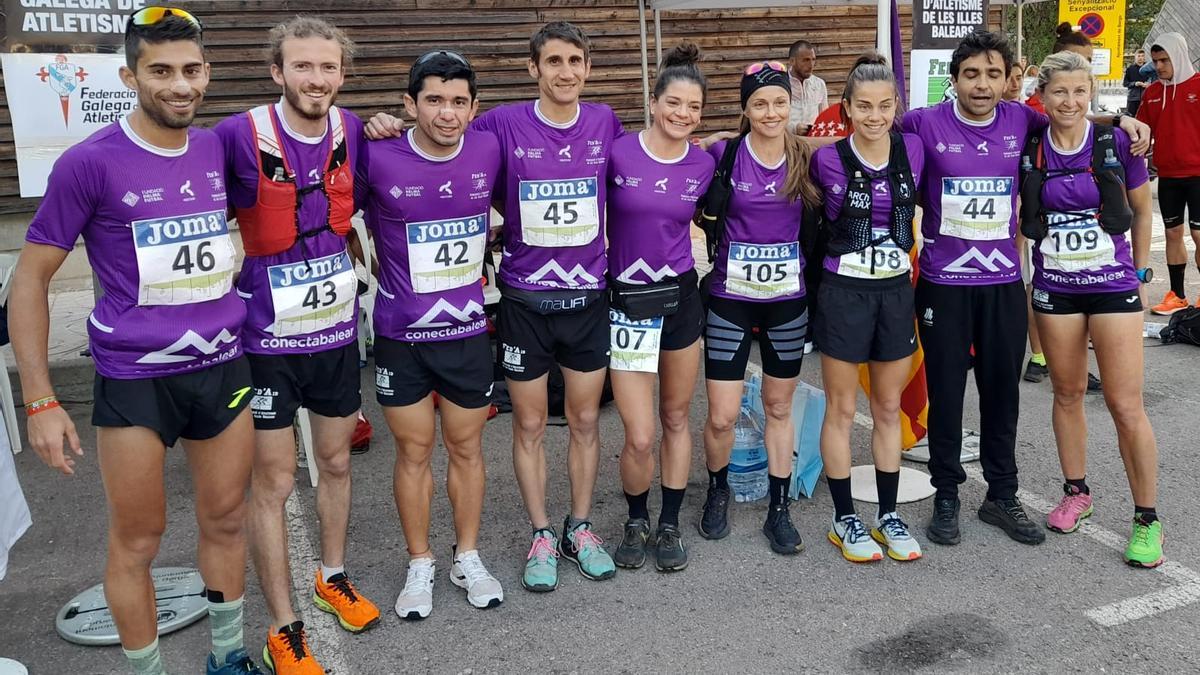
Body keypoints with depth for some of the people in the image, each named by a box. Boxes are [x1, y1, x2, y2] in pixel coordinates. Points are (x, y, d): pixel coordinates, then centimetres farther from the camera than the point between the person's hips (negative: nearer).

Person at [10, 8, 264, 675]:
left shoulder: (218, 148, 2)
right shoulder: (90, 162, -11)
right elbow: (30, 277, -6)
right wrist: (40, 401, -11)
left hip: (223, 368, 4)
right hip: (133, 379, -4)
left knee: (225, 520, 15)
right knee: (137, 540, 8)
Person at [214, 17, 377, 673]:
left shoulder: (353, 132, -3)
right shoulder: (238, 137, -18)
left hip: (337, 331, 5)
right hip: (267, 340, -4)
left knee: (336, 462, 18)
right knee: (273, 480, 4)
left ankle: (333, 576, 40)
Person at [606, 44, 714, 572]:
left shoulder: (703, 164, -1)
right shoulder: (617, 152, -11)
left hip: (681, 295, 3)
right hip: (627, 300, -3)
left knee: (676, 417, 14)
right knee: (640, 437, -4)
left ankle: (670, 525, 30)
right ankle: (637, 522, 24)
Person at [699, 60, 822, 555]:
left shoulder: (805, 158, 0)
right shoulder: (722, 153, -7)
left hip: (788, 299, 2)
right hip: (730, 299, -2)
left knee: (779, 408, 13)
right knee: (721, 417, -1)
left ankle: (779, 510, 25)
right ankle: (718, 491, 28)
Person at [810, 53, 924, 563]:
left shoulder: (913, 152, -2)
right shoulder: (828, 161, -10)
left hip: (897, 290, 4)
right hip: (844, 291, -3)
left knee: (889, 408, 12)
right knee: (841, 410, 5)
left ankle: (888, 516, 25)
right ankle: (844, 520, 18)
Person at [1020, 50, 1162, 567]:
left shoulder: (1117, 143, -6)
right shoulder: (1028, 151, -2)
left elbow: (1141, 211, 5)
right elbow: (1010, 211, 11)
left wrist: (1140, 274, 7)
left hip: (1112, 283, -2)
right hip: (1054, 287, 2)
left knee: (1126, 405, -3)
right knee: (1067, 393, 13)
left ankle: (1147, 519, 10)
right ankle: (1076, 493, 30)